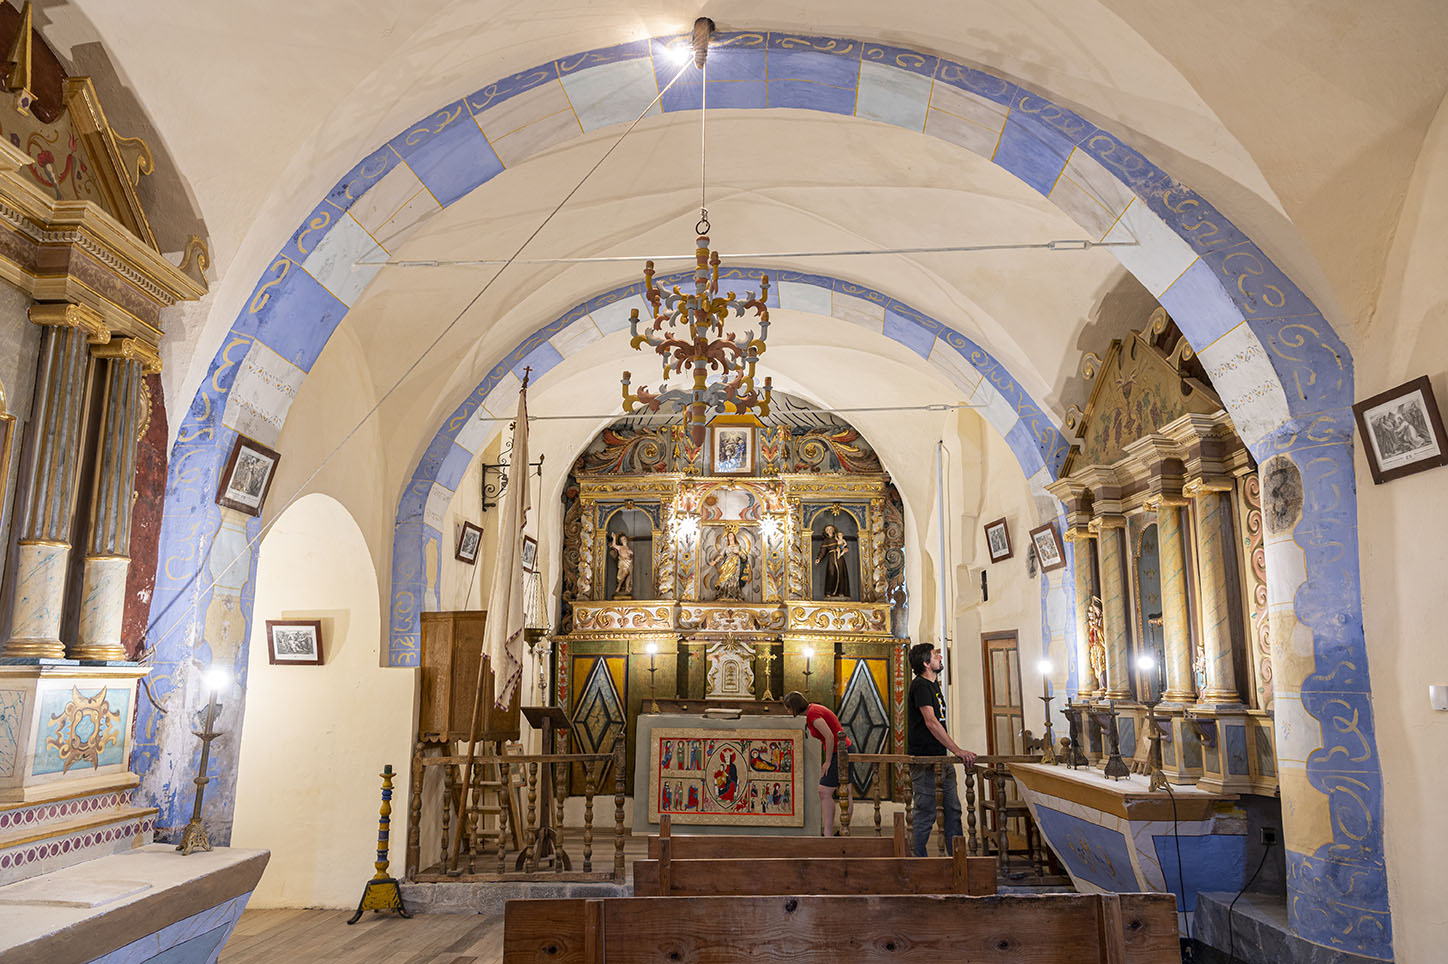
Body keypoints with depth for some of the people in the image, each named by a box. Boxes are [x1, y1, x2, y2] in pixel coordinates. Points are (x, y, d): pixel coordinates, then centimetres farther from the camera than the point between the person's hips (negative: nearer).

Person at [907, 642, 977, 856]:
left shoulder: (933, 685, 18)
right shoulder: (920, 685, -13)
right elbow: (931, 722, -22)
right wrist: (957, 750, -24)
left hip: (942, 760, 9)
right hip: (925, 762, -9)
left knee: (953, 810, 9)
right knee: (925, 814, -4)